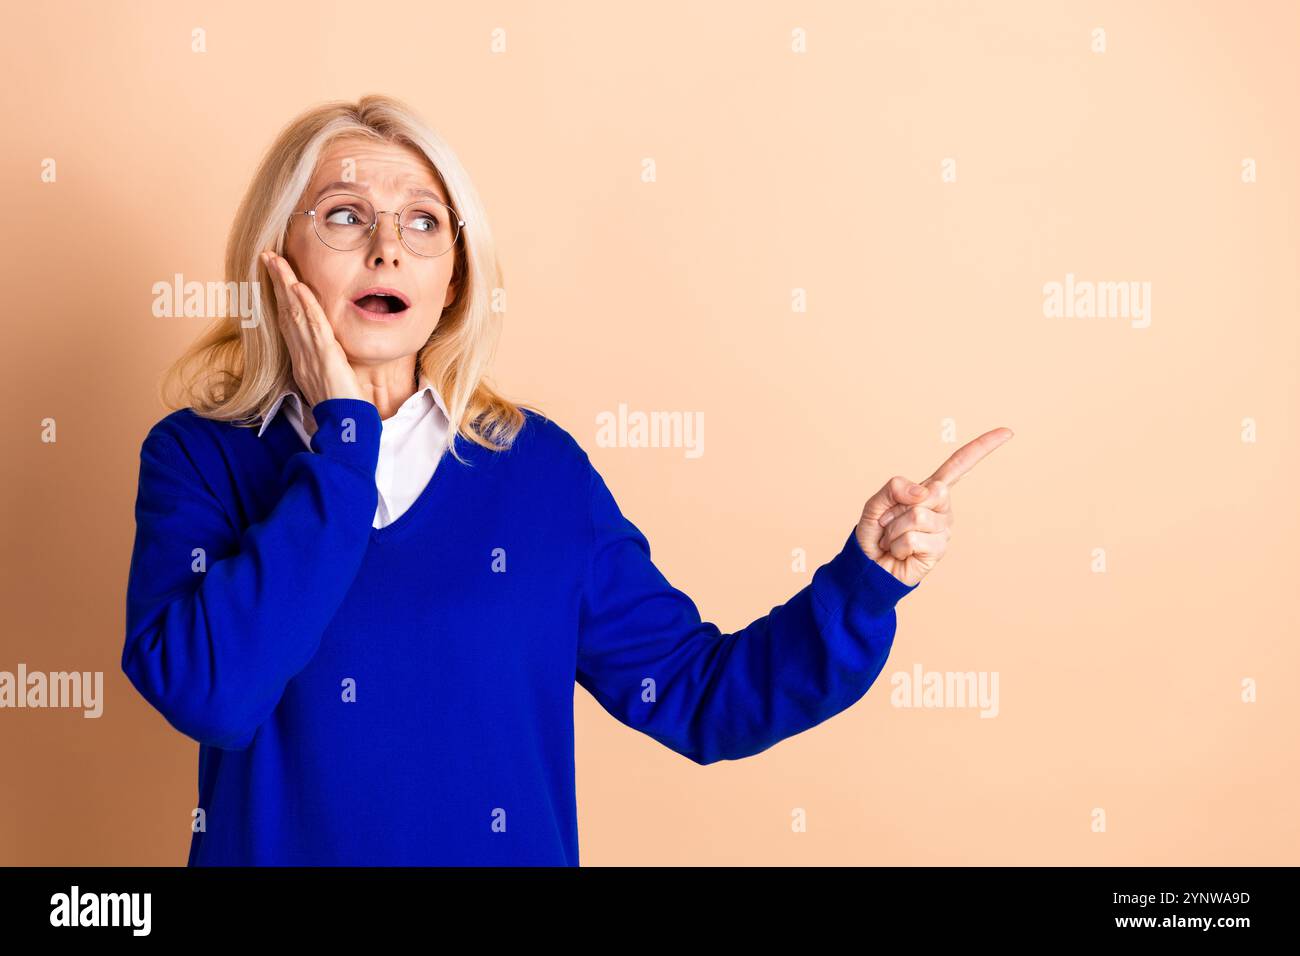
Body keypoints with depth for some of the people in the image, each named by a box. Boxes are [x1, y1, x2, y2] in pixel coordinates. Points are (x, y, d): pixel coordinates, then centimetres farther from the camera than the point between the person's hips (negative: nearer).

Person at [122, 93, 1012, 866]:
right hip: (277, 845, -1)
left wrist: (869, 575, -16)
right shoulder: (199, 456, -8)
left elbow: (698, 694, -2)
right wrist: (341, 429, -20)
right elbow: (205, 691, -25)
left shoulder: (538, 466, -4)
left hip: (513, 845, 2)